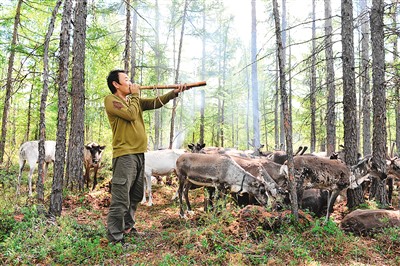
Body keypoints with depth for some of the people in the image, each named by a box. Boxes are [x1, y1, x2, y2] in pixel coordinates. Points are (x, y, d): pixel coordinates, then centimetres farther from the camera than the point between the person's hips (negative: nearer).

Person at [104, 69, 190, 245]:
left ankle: (127, 227, 32)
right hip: (124, 155, -8)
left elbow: (155, 102, 11)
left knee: (135, 196, 17)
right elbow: (130, 114, -17)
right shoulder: (110, 100, -4)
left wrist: (175, 92, 0)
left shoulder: (134, 100, 19)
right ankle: (115, 237, 1)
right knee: (121, 199, -8)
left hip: (139, 154, 8)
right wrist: (135, 95, -3)